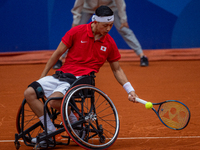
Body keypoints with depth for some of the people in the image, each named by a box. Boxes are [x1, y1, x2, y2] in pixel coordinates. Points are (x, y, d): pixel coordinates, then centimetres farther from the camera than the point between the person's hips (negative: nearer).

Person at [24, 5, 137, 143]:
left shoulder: (110, 43, 1)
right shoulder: (77, 32, -4)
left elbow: (117, 70, 15)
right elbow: (57, 54, 6)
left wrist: (130, 90, 6)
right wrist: (43, 76, 11)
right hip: (61, 74, 3)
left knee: (54, 100, -32)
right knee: (29, 93, -15)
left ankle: (75, 121, -2)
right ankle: (51, 131, -8)